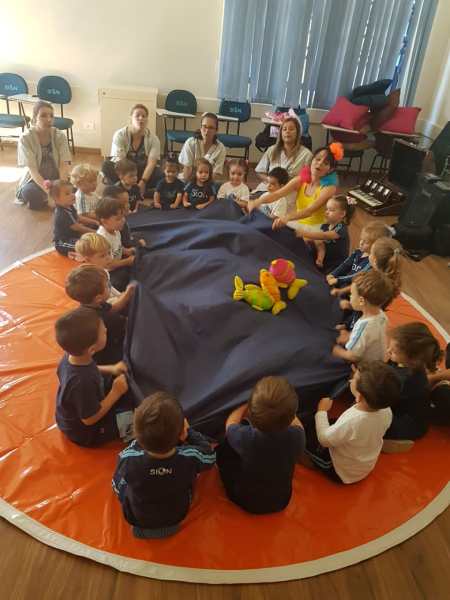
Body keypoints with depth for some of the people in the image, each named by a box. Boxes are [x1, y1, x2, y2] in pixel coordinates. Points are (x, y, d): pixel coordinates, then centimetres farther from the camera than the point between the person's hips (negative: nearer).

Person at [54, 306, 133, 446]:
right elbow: (90, 419, -28)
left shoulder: (71, 357, -18)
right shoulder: (82, 383, -42)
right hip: (85, 432, -8)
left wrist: (111, 369, -6)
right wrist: (115, 393, -22)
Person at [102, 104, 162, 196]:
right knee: (106, 165, -29)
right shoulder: (120, 135, -10)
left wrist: (142, 182, -34)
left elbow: (151, 163, -17)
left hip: (143, 172, 1)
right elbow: (119, 161, -19)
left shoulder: (153, 139, -7)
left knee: (160, 175, -28)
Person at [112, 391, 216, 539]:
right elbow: (209, 455, -10)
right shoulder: (190, 457, -35)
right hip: (176, 518, 1)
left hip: (137, 520, 0)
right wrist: (189, 431, -3)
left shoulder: (128, 459, -36)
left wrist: (138, 441, -4)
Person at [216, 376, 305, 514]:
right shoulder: (297, 436, -30)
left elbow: (231, 422, -8)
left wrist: (249, 405, 5)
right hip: (281, 501, 2)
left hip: (246, 501, -2)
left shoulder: (244, 436, -35)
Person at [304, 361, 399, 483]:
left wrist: (321, 411, -11)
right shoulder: (386, 411, -24)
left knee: (307, 430, 0)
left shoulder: (351, 422, -44)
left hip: (341, 473, -6)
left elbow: (324, 439, -24)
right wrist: (361, 381, -3)